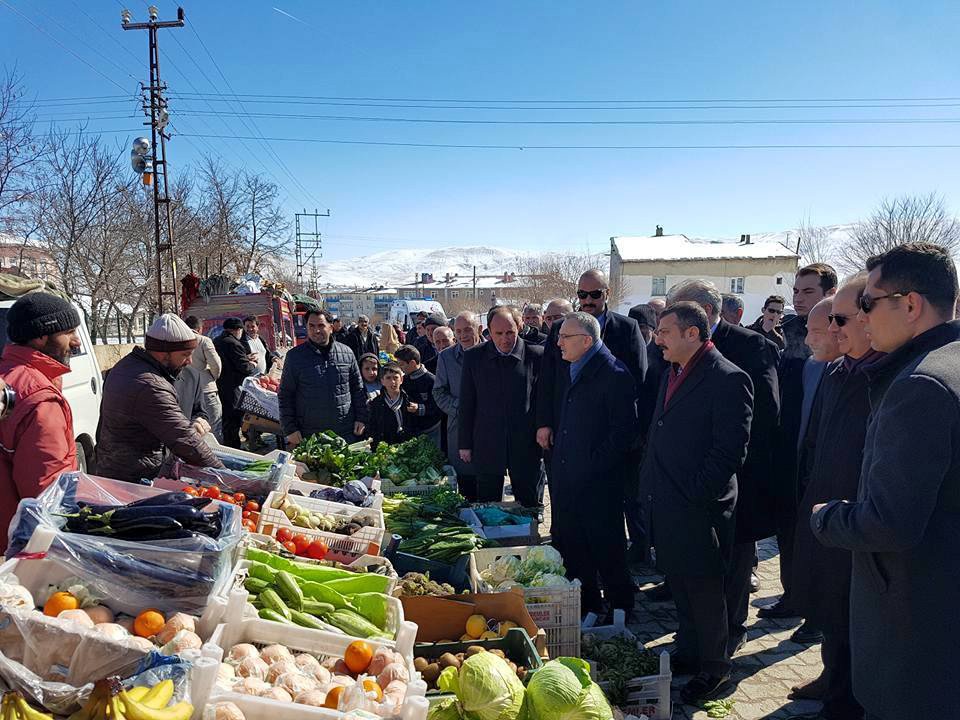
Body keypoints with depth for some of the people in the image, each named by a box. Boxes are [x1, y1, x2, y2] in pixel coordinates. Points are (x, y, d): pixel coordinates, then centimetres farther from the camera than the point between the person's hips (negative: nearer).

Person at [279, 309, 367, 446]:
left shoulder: (346, 353, 4)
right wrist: (290, 430, -5)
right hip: (309, 435, -1)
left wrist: (361, 419, 5)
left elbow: (358, 389, 11)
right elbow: (285, 395, 1)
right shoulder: (294, 356, -2)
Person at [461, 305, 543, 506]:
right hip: (487, 449, 2)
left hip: (527, 448, -1)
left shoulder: (537, 356, -5)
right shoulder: (474, 357, 1)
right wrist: (465, 444, 6)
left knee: (531, 506, 9)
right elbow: (466, 404, 6)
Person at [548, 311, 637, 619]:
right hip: (566, 478, 8)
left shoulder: (614, 374, -15)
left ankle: (620, 609, 23)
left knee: (606, 549, 5)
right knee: (570, 547, 15)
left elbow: (623, 432, -18)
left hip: (599, 483, -8)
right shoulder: (572, 371, 12)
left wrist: (593, 466, -16)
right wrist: (559, 462, 12)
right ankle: (585, 604, 30)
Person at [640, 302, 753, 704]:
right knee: (680, 586, 21)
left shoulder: (728, 379, -16)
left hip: (699, 512, -8)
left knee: (706, 592, 8)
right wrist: (652, 493, 12)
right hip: (666, 507, 8)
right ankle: (688, 653, 38)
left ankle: (714, 668, 26)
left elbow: (730, 452, -20)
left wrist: (698, 497, -19)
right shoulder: (673, 375, 12)